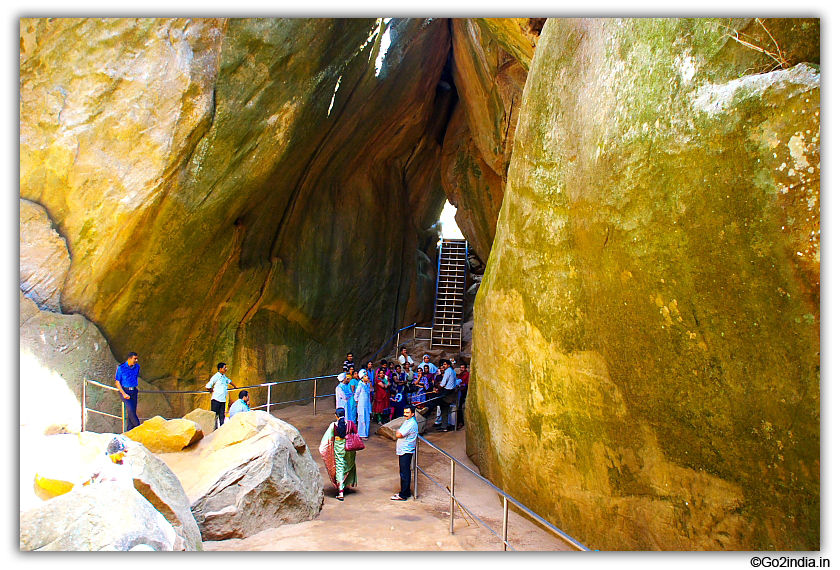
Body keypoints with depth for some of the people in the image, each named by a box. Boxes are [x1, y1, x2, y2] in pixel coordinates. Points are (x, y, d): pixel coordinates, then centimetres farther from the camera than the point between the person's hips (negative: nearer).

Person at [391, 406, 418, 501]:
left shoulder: (411, 423, -19)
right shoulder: (407, 421, 14)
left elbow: (399, 435, -20)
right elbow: (399, 433, 18)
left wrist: (398, 432, 0)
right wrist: (399, 432, -2)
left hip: (406, 451, -10)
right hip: (403, 450, 10)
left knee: (405, 474, -5)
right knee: (405, 472, 16)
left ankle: (403, 495, 0)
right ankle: (406, 492, 25)